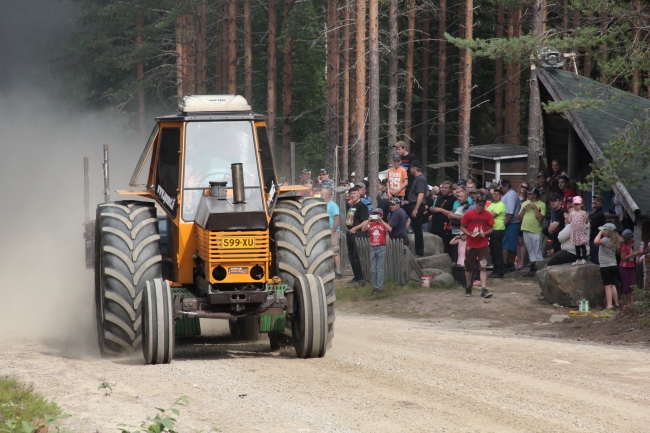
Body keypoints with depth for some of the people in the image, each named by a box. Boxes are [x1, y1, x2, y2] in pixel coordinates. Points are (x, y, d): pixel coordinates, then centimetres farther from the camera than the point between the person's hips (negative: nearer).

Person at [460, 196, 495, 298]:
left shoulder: (488, 215, -1)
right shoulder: (468, 214, -4)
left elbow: (491, 228, 6)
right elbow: (462, 227, 2)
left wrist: (485, 233, -15)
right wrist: (469, 233, -16)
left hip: (483, 245, 0)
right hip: (471, 245, 0)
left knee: (483, 267, -10)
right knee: (469, 267, 12)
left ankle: (484, 289, -14)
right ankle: (468, 287, 30)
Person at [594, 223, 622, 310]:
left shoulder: (606, 240, -17)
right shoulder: (614, 240, 6)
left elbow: (596, 241, -33)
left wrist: (600, 233, -17)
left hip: (605, 266, -8)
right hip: (613, 265, 8)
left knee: (608, 286, -8)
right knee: (612, 285, 16)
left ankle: (609, 305, -11)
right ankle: (616, 303, 20)